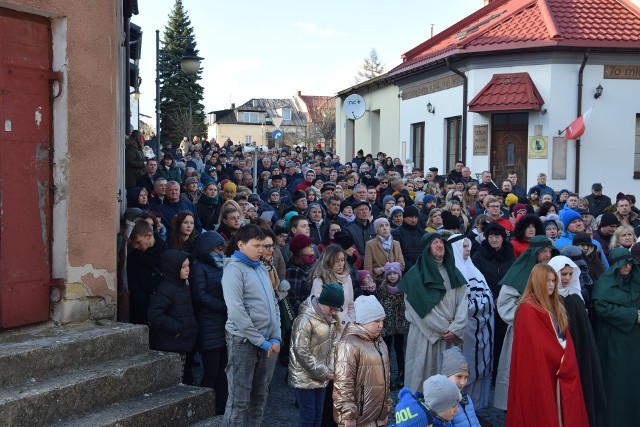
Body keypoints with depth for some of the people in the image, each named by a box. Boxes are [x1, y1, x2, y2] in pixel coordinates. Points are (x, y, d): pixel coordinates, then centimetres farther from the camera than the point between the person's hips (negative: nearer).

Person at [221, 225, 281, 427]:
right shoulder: (234, 269, -10)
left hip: (268, 342, 7)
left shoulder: (261, 268, 13)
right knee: (239, 400, -3)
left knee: (259, 397, 13)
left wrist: (275, 337, 2)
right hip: (244, 341, -7)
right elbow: (236, 311, -18)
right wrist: (260, 341, -15)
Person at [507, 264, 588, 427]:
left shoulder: (555, 306, 14)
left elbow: (566, 338, 11)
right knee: (542, 413, -2)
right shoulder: (527, 309, -13)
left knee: (563, 411, 10)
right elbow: (536, 345, -16)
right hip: (538, 371, -8)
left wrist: (566, 362, -3)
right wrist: (560, 361, -10)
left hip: (559, 370, 8)